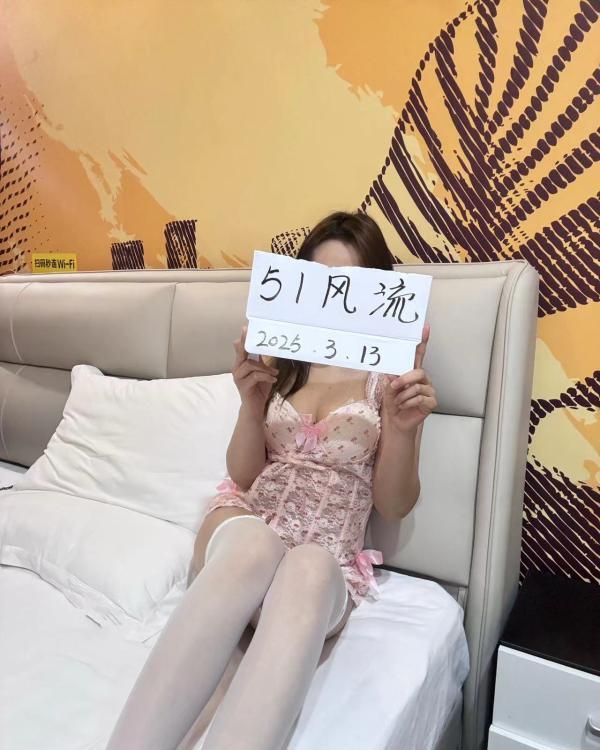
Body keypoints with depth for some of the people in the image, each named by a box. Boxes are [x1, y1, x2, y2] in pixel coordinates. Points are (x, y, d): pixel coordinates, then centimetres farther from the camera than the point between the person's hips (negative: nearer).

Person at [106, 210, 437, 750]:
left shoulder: (391, 372, 2)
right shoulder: (280, 359, 8)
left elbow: (394, 505, 1)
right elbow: (243, 475, 7)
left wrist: (405, 427, -18)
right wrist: (252, 402, -12)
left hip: (328, 560, -1)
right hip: (243, 525, 1)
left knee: (308, 568, -38)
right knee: (253, 542, -37)